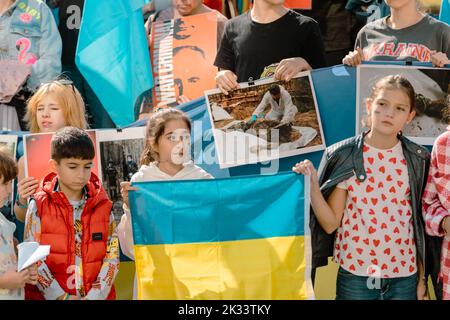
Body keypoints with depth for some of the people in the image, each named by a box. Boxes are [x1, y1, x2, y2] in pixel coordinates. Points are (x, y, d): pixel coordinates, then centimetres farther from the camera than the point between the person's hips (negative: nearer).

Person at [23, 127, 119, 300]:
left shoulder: (103, 206, 2)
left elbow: (112, 256, -1)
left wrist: (94, 295, -11)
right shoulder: (39, 206, -4)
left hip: (98, 295, 2)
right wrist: (61, 296, -13)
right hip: (49, 296, -1)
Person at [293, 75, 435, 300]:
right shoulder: (343, 157, -5)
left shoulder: (417, 160, 1)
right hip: (355, 273, -1)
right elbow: (330, 223, -6)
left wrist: (422, 277, 7)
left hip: (405, 275, 2)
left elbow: (420, 223, 6)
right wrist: (312, 184, -19)